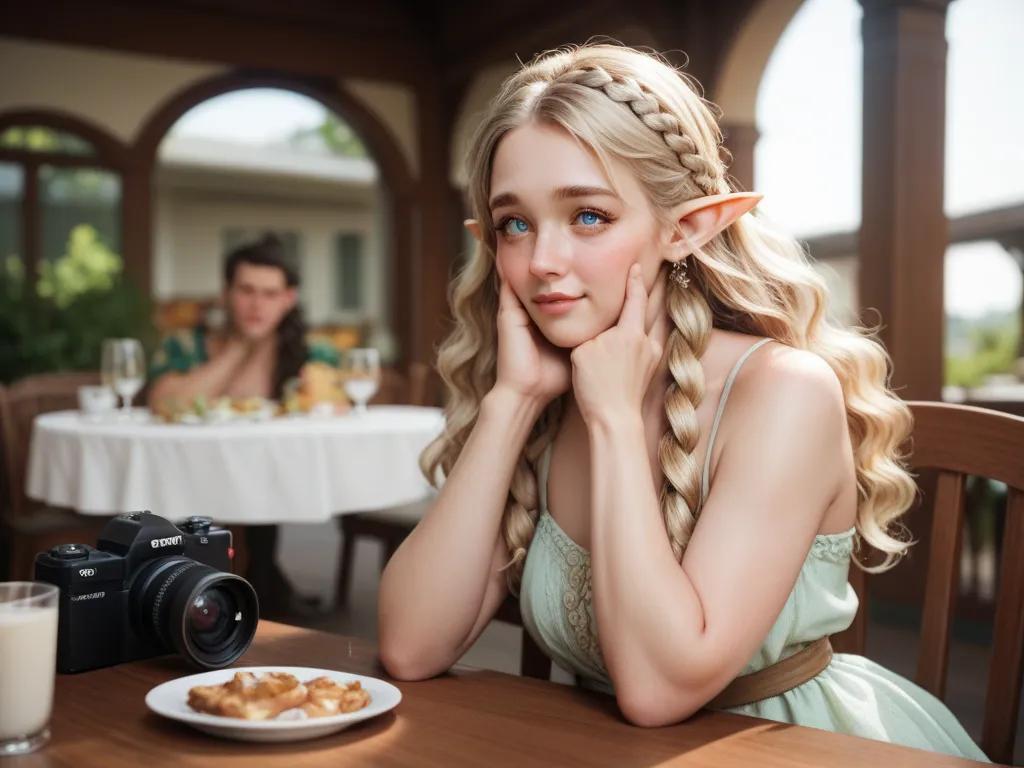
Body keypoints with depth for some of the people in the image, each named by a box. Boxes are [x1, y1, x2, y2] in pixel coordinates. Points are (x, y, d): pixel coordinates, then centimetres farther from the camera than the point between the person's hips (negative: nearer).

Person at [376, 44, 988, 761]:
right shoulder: (541, 412, -1)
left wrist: (615, 416, -21)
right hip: (610, 747, 3)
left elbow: (661, 686, -23)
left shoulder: (785, 392, -16)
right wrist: (510, 399, -14)